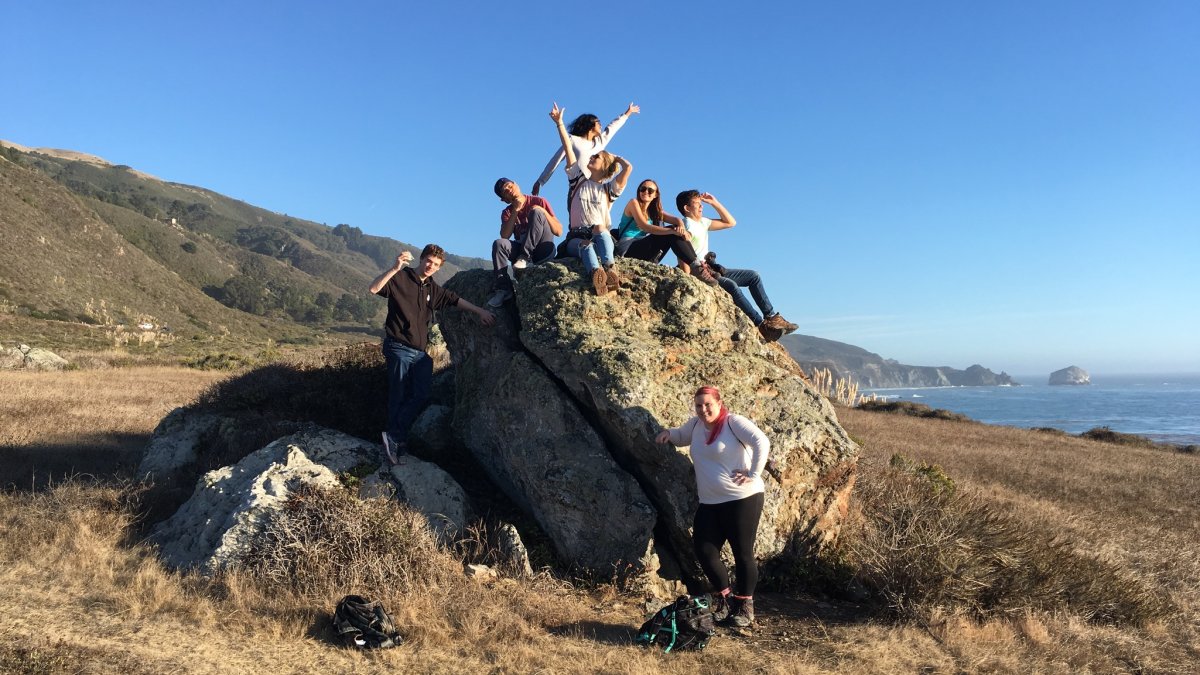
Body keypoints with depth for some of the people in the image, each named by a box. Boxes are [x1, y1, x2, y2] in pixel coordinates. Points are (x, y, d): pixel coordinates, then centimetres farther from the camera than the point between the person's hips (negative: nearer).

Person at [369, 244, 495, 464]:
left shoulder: (433, 289, 16)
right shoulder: (400, 278, -4)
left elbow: (455, 300, 23)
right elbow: (374, 288, -18)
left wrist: (479, 311, 18)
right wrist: (394, 268, -29)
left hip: (420, 351, 6)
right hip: (399, 348, -6)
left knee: (421, 394, -4)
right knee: (399, 397, -5)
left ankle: (394, 437, 4)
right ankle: (397, 439, 4)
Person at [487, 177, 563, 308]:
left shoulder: (539, 202, 2)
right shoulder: (507, 213, 11)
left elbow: (559, 232, -5)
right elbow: (505, 236, -10)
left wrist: (543, 212, -18)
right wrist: (515, 210, -11)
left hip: (544, 250, -3)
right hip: (522, 250, 3)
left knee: (536, 212, -23)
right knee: (499, 244, -26)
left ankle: (524, 257, -26)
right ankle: (503, 288, -28)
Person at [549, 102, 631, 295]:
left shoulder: (609, 188, 13)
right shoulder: (579, 181, 18)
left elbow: (628, 167, -2)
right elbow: (568, 149, 12)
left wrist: (613, 156, 17)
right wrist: (559, 123, 8)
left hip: (602, 237, 0)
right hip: (576, 237, 0)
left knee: (600, 229, -36)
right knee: (585, 245, -36)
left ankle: (609, 269, -61)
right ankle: (597, 275, -68)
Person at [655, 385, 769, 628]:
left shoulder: (734, 422, -11)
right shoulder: (696, 425, 10)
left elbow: (761, 442, -21)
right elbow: (682, 436, 30)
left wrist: (753, 475, -22)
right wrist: (668, 433, 8)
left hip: (743, 499, -7)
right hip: (709, 503, 7)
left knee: (743, 553, 1)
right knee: (704, 551, 4)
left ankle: (745, 606, 18)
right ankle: (726, 599, 24)